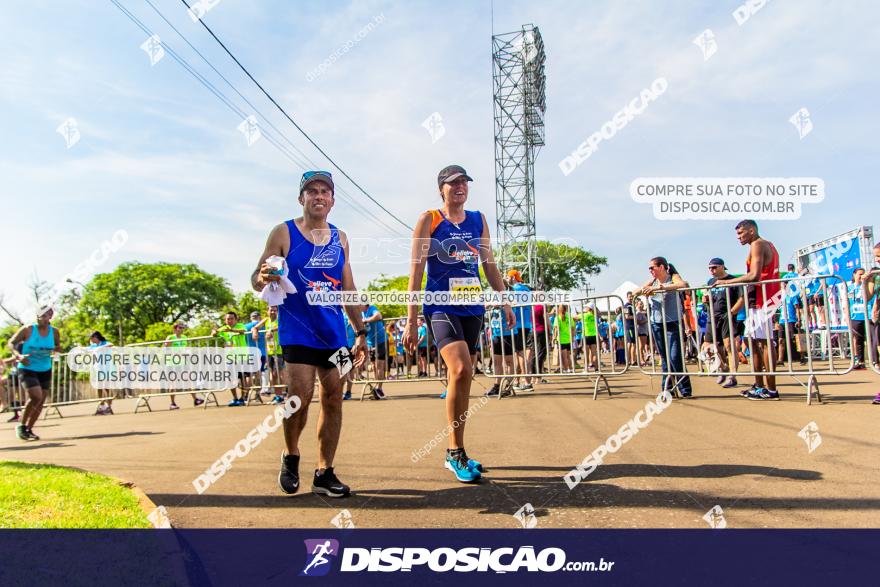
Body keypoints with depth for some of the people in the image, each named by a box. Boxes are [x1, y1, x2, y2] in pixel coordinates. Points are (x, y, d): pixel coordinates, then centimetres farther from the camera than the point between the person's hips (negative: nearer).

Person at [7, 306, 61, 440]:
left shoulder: (54, 332, -1)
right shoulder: (27, 329, -11)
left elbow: (58, 347, 14)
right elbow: (11, 343, -7)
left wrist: (56, 349, -11)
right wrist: (19, 355, -25)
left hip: (45, 370, 5)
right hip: (27, 369, -4)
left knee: (41, 401, 7)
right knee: (36, 397, -20)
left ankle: (29, 429, 25)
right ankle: (21, 426, 2)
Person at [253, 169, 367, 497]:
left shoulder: (339, 239, 12)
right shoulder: (283, 233, -1)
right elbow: (257, 280, -2)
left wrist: (360, 332, 12)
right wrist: (264, 278, -26)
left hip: (334, 332, 5)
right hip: (296, 330, -4)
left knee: (333, 399, 3)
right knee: (300, 396, -13)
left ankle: (324, 474, 15)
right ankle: (290, 455, 17)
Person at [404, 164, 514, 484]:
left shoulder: (478, 220, 13)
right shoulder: (428, 220, -1)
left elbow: (490, 265, 18)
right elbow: (416, 272, -5)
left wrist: (504, 301, 10)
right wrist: (411, 321, -10)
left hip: (473, 308, 5)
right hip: (441, 308, -5)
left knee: (463, 377, 9)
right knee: (460, 371, -23)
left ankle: (454, 452, 23)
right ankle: (457, 452, -8)